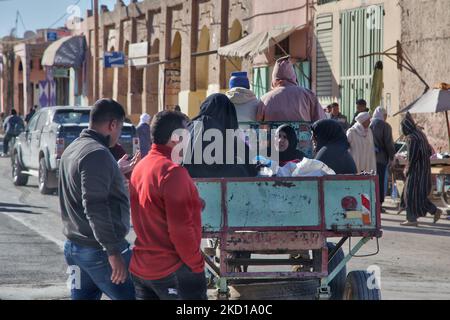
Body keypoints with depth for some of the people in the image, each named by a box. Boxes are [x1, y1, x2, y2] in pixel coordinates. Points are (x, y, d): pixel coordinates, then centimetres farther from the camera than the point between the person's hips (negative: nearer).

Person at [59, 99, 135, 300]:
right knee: (132, 295, -3)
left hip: (74, 246, 10)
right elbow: (95, 207, -24)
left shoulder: (73, 149, 14)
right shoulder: (97, 153, -17)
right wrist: (113, 252, -24)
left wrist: (119, 171, 30)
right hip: (100, 250, -10)